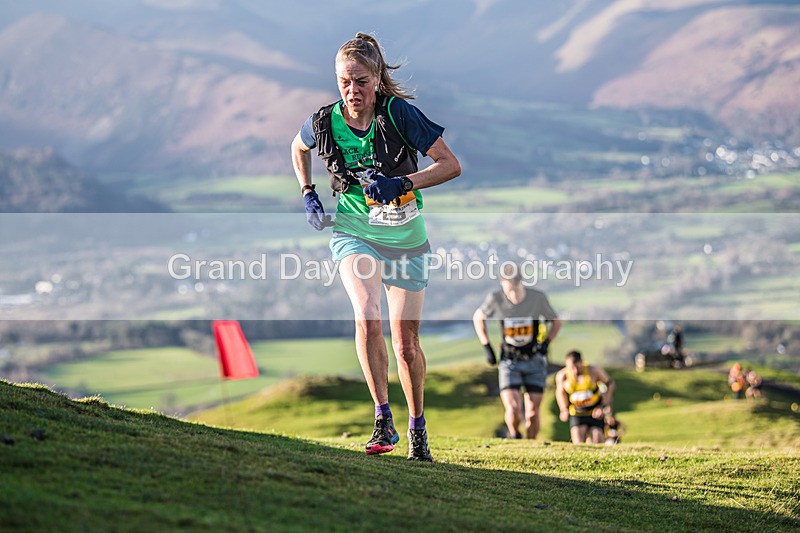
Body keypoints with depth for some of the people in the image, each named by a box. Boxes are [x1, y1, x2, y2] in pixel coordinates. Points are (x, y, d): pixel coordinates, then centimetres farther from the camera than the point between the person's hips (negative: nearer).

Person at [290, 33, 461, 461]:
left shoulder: (398, 114, -18)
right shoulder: (324, 123, -10)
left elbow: (451, 165, -16)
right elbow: (298, 148, 15)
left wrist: (401, 184, -27)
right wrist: (309, 196, 5)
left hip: (406, 237, 0)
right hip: (354, 232, 0)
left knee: (405, 340, 4)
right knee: (368, 319, -25)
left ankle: (417, 426, 25)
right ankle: (383, 419, -16)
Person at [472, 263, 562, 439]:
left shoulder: (538, 298, -12)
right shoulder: (495, 298, -13)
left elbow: (556, 322, 6)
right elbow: (478, 318, 9)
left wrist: (545, 343, -11)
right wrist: (487, 347, 2)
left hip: (534, 361, 1)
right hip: (509, 362, -1)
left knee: (533, 413, -3)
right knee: (513, 409, -16)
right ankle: (514, 436, 16)